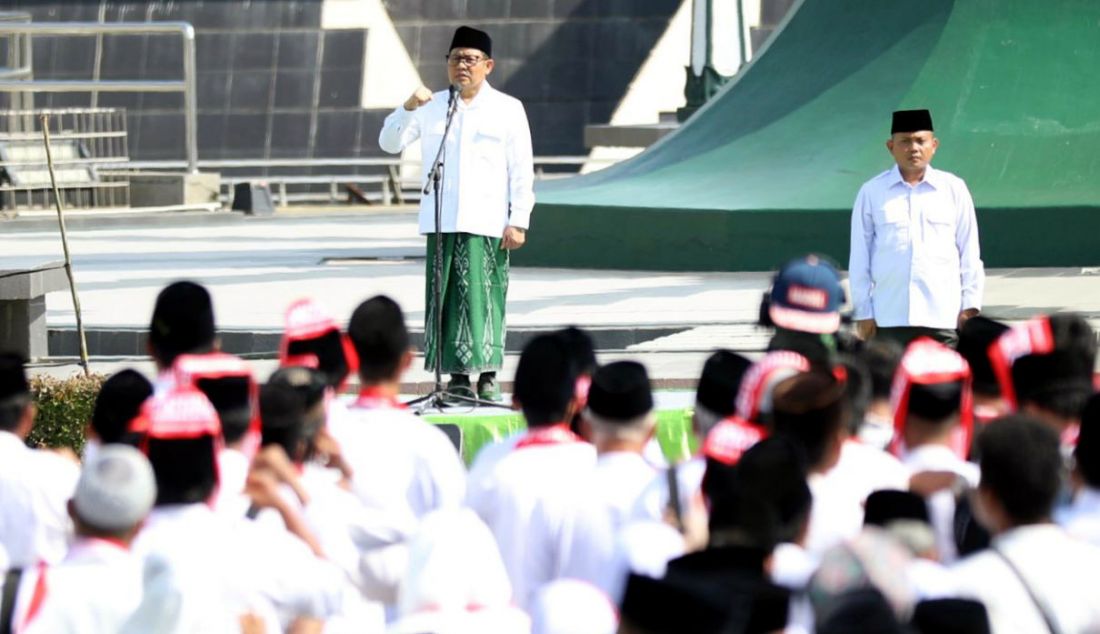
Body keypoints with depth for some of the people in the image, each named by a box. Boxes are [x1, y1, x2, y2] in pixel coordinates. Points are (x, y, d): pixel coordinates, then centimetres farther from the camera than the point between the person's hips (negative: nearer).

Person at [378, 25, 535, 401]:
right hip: (441, 222, 3)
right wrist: (408, 109, -9)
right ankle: (457, 375, 4)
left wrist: (518, 222, -4)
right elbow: (390, 143, 9)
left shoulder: (507, 109, 6)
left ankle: (487, 376, -4)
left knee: (483, 295, -8)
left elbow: (522, 170, 3)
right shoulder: (431, 107, 13)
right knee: (446, 296, 0)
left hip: (486, 224, -3)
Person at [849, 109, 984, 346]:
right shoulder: (872, 193, 6)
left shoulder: (954, 189, 8)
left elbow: (970, 253, 11)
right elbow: (859, 257, 8)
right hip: (890, 318, 0)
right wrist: (863, 312, 5)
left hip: (943, 317, 0)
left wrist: (970, 305, 6)